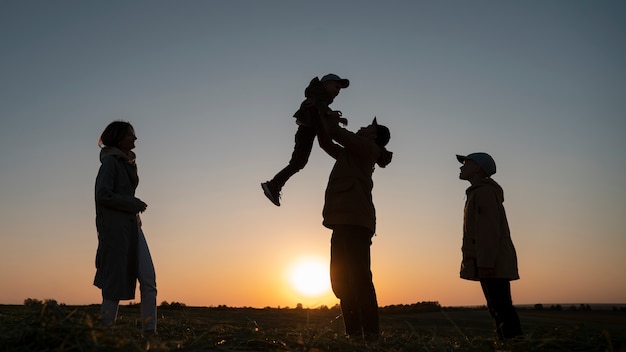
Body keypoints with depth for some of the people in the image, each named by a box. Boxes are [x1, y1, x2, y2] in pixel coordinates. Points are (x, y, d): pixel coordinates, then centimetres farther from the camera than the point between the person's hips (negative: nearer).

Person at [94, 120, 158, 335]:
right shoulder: (110, 160, -5)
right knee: (116, 284, -4)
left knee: (149, 281, -1)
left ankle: (149, 330, 1)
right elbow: (103, 195, -14)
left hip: (133, 227, 8)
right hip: (115, 227, -8)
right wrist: (135, 204, -10)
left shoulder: (127, 163, 20)